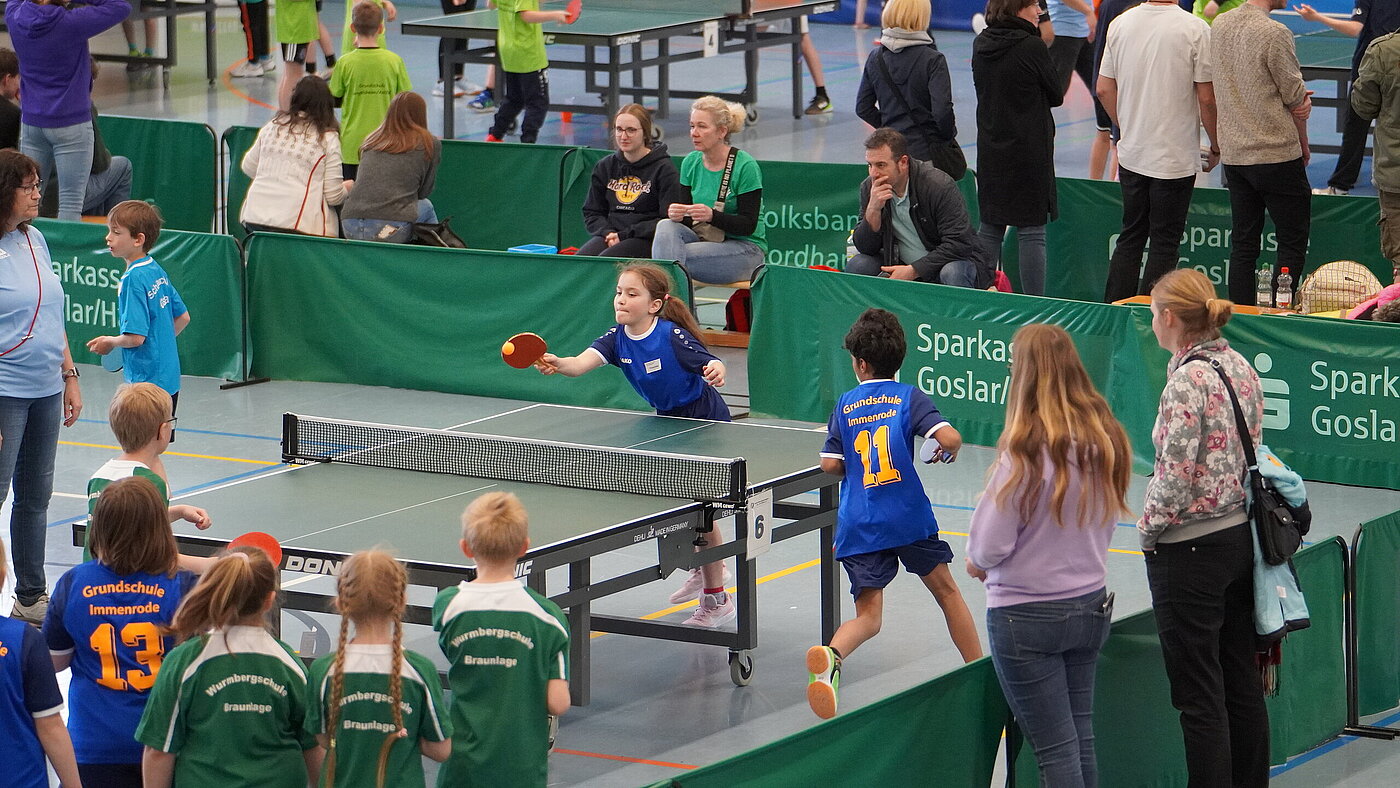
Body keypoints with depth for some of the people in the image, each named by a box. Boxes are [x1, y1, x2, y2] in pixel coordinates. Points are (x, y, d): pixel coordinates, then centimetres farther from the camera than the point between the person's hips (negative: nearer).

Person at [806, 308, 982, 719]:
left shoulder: (845, 405, 6)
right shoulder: (908, 396, 0)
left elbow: (830, 465, 4)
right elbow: (950, 438, -14)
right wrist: (948, 452, 8)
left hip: (859, 526, 1)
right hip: (909, 516, -1)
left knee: (868, 615, 0)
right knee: (946, 591, 19)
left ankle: (832, 654, -31)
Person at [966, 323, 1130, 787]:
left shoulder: (1026, 451, -21)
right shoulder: (1105, 440, -2)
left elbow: (989, 544, -15)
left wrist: (978, 563, 6)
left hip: (1027, 615, -6)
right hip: (1090, 606, 6)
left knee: (1055, 749, -1)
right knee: (1081, 739, 13)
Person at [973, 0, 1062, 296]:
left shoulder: (981, 45, 3)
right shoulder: (1032, 47, -16)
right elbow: (1056, 95, -4)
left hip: (990, 148, 6)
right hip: (1029, 153, -6)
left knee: (990, 228, 14)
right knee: (1032, 232, -2)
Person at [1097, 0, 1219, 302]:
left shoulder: (1120, 24, 0)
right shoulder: (1195, 30, -15)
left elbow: (1104, 90, 6)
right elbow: (1207, 99, -12)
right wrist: (1216, 148, 2)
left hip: (1131, 154, 5)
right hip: (1176, 157, -5)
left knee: (1131, 237, 16)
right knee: (1164, 242, 3)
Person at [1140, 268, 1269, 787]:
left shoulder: (1187, 381, -19)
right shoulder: (1241, 368, 6)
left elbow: (1175, 477, -21)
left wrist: (1148, 531, -6)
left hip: (1190, 549, -9)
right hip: (1242, 533, 9)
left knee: (1199, 693, -2)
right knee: (1242, 680, 15)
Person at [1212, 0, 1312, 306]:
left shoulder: (1219, 26, 6)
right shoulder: (1274, 34, -16)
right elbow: (1296, 100, -8)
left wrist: (1299, 98, -3)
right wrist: (1304, 146, 9)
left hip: (1233, 154, 7)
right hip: (1277, 153, -7)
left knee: (1243, 245, 10)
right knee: (1292, 245, 2)